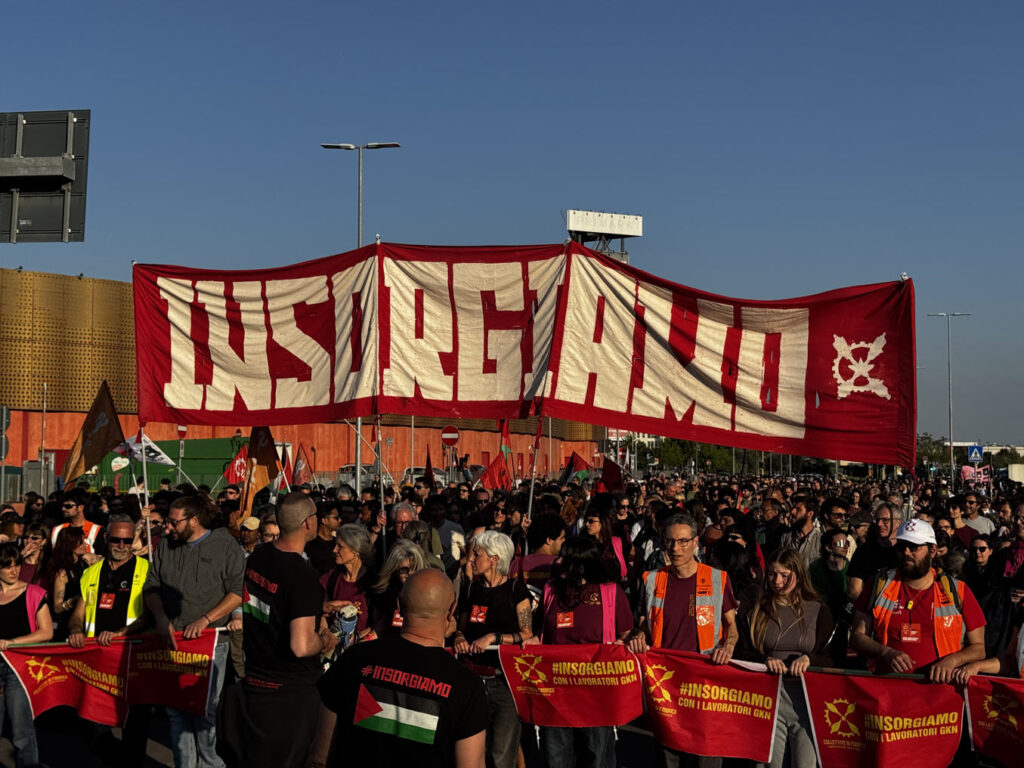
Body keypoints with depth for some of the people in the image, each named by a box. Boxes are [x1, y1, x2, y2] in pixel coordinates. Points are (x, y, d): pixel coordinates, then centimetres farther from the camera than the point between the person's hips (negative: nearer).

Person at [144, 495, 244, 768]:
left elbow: (238, 591, -7)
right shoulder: (166, 545, 14)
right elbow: (151, 586, 13)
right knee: (176, 710, 5)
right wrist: (161, 618, -4)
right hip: (172, 640, 4)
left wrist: (205, 620, -14)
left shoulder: (226, 545, -2)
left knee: (207, 712, -6)